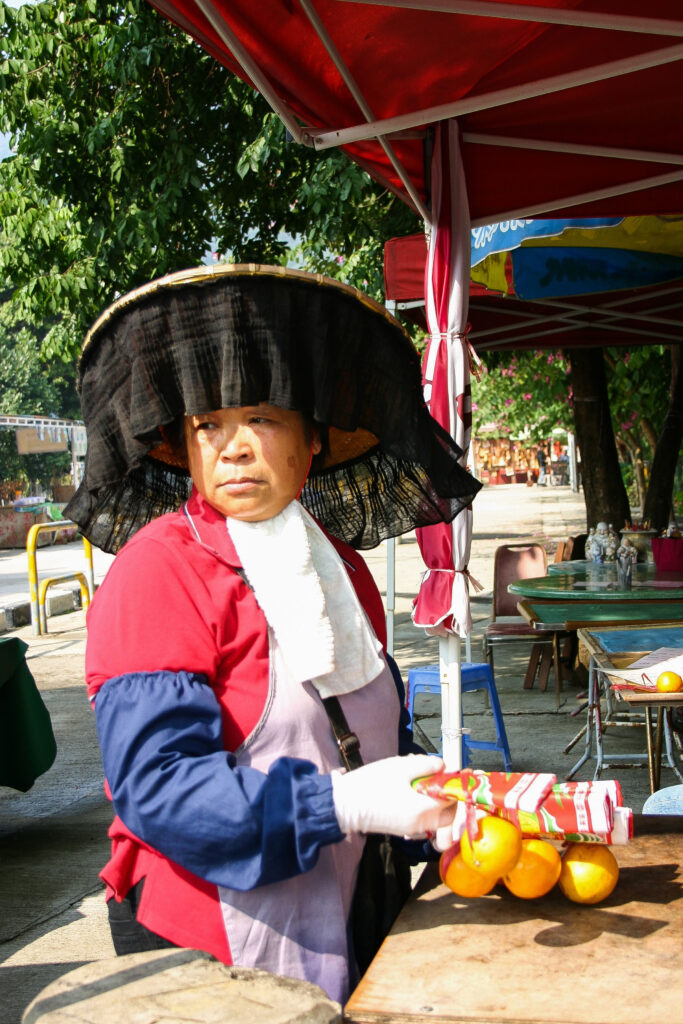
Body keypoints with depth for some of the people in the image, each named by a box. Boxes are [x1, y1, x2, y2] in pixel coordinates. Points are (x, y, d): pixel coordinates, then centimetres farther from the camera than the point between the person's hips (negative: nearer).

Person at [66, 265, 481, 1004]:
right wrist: (341, 801, -31)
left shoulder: (337, 561, 7)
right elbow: (154, 782, -24)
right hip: (202, 943, -6)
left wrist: (429, 813, -2)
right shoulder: (156, 571, -16)